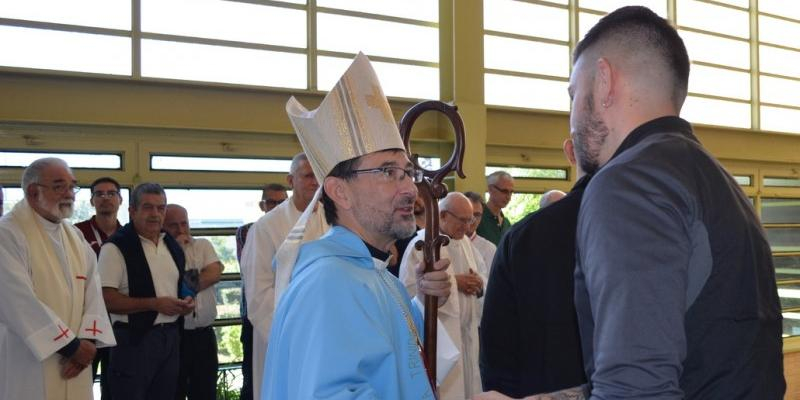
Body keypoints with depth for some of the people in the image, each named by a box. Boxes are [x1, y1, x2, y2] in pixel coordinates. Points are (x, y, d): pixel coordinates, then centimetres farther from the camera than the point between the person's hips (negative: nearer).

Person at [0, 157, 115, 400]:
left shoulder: (74, 235, 12)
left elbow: (92, 289, 6)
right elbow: (20, 302, -19)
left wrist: (87, 339, -10)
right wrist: (71, 345, -16)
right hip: (28, 366, -6)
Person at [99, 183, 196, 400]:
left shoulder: (172, 245, 13)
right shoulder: (116, 247, -11)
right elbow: (107, 299, -17)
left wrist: (186, 302, 3)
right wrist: (155, 304, -20)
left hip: (170, 337, 7)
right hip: (134, 339, -7)